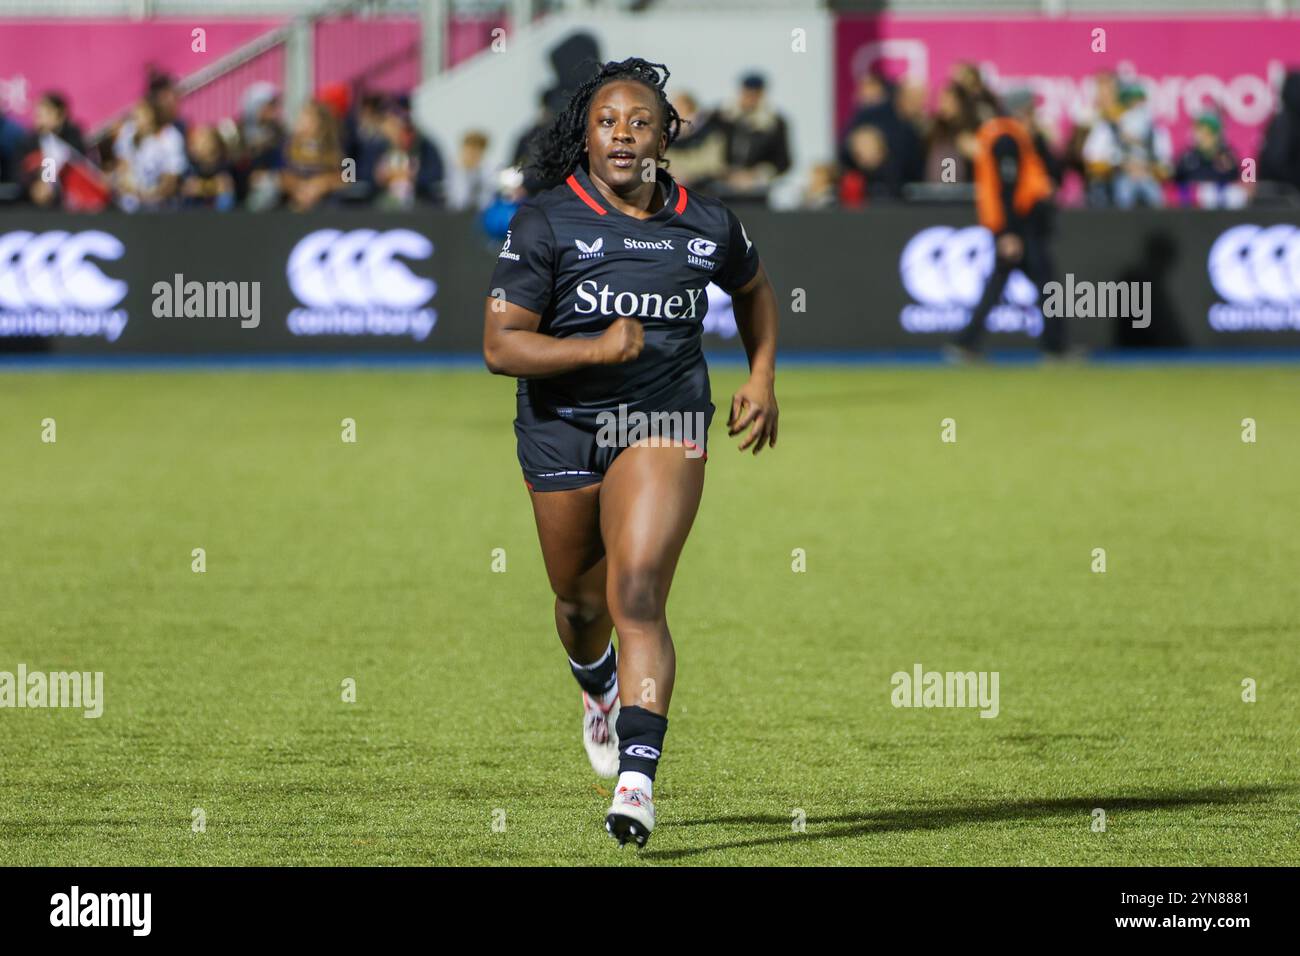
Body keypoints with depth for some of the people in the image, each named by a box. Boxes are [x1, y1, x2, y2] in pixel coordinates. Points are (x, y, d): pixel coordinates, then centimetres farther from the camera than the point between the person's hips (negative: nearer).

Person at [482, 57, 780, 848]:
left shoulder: (707, 225, 0)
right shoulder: (546, 224, -9)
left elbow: (755, 289, 23)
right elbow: (501, 344, -15)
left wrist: (762, 378, 12)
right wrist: (595, 348, -28)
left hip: (664, 424, -1)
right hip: (562, 430, 1)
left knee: (638, 598, -18)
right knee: (582, 604, 18)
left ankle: (638, 779, -25)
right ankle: (600, 691, 54)